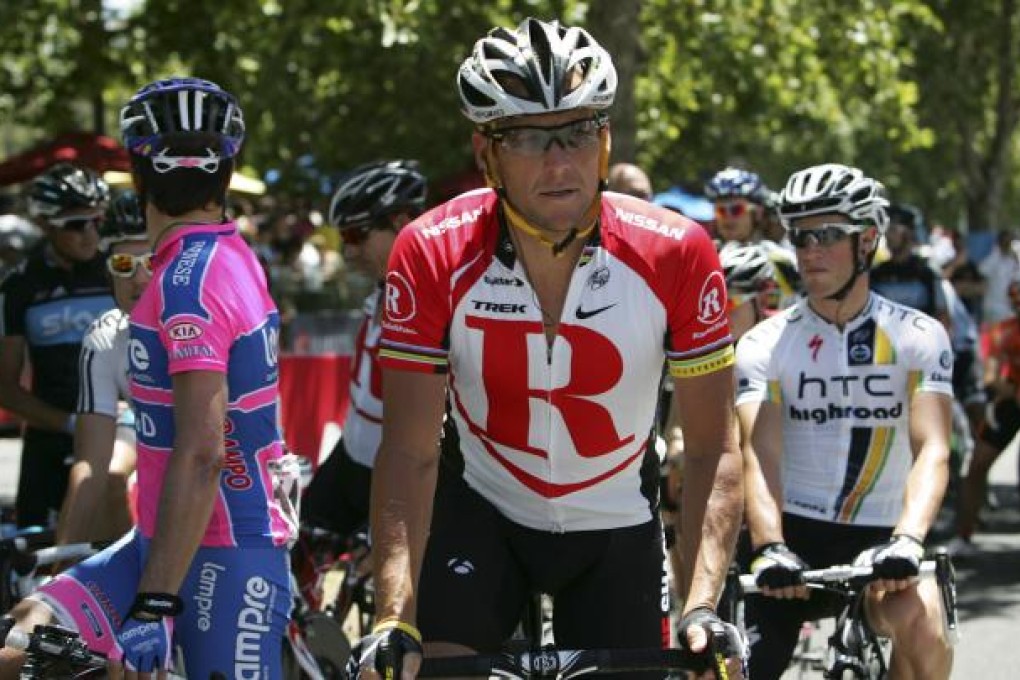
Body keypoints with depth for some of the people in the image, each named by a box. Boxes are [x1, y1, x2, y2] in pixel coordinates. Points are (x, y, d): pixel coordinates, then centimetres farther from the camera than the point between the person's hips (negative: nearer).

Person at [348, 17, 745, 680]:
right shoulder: (432, 254, -22)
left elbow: (713, 449, -18)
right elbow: (411, 452, -21)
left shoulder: (676, 254, -22)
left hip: (616, 525, 1)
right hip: (482, 509, -1)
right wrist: (394, 619, -33)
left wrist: (702, 608, -30)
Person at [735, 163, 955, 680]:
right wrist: (769, 549, -34)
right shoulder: (764, 345, -1)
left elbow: (933, 449, -15)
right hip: (791, 539, 1)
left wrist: (906, 540, -35)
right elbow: (759, 454, -14)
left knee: (922, 624, -32)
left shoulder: (918, 338, -2)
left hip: (879, 541, -1)